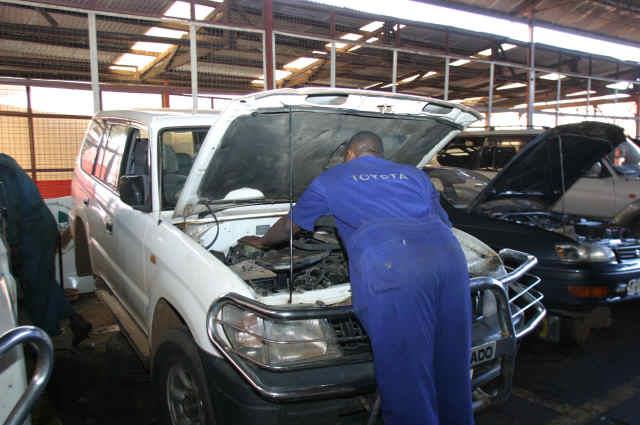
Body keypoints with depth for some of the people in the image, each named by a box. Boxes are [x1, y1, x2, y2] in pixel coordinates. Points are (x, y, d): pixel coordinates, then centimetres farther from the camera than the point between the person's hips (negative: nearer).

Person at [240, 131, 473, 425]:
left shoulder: (330, 180, 26)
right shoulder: (415, 175, 33)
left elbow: (290, 225, 38)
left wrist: (262, 241, 57)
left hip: (390, 270, -5)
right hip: (448, 257, 5)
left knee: (405, 372, 4)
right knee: (452, 365, 17)